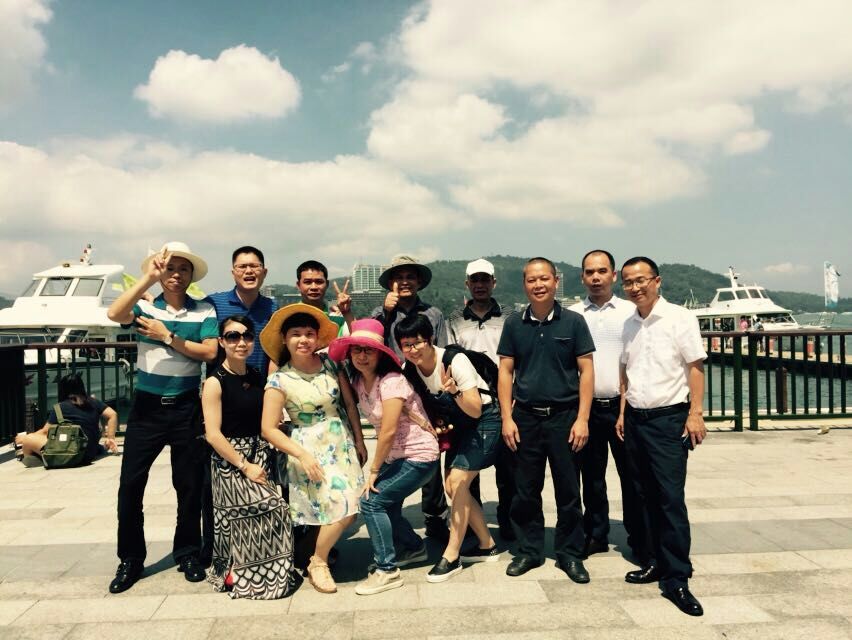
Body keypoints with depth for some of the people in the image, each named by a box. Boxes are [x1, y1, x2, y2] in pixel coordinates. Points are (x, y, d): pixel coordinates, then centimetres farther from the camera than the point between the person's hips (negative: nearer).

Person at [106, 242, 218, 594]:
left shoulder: (204, 311, 0)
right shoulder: (144, 307, -1)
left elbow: (209, 352, -10)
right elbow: (114, 314, -23)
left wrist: (168, 337, -15)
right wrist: (148, 277, -27)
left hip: (187, 407, 0)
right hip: (147, 406, 0)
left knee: (189, 484, 9)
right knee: (130, 483, 3)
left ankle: (187, 553, 26)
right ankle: (130, 559, 21)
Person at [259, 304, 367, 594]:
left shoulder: (330, 364, -1)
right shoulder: (279, 380, -12)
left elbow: (350, 403, 5)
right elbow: (269, 428, -11)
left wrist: (359, 441, 5)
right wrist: (302, 455, -17)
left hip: (343, 443, 5)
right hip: (311, 449, -5)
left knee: (349, 509, 5)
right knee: (342, 507, -14)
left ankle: (323, 547, 33)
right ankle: (317, 563, 10)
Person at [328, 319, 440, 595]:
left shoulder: (391, 381, -23)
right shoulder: (359, 381, 1)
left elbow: (388, 431, -23)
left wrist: (374, 472, -15)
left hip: (418, 456, -8)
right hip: (395, 457, 8)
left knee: (371, 501, -12)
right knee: (384, 504, 9)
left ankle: (387, 570, 2)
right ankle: (414, 547, 36)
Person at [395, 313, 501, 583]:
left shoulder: (455, 361, -27)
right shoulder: (409, 370, -10)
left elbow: (476, 410, -27)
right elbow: (426, 406, 5)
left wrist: (454, 391, -43)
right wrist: (433, 426, -14)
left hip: (485, 421, -7)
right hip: (460, 425, 7)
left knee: (457, 481, -14)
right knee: (452, 486, 5)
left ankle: (451, 556, -2)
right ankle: (487, 545, 21)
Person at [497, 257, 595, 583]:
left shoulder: (573, 322, -2)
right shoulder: (514, 324, 3)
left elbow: (586, 371, -2)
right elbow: (505, 372, 5)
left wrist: (582, 419, -8)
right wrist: (507, 418, -2)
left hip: (564, 416, -1)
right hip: (526, 417, 2)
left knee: (568, 491, 7)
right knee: (526, 490, 10)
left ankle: (570, 553, 23)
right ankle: (529, 550, 26)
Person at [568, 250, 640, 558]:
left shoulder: (630, 312, 2)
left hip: (622, 405, -1)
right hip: (587, 406, 2)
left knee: (631, 475, 6)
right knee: (591, 477, 12)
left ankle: (638, 536, 22)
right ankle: (595, 536, 26)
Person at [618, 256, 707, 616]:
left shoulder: (679, 318, -6)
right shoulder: (629, 324, 10)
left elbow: (695, 367, -8)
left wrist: (695, 414, -14)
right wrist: (624, 412, 11)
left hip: (668, 418, -6)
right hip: (635, 418, 6)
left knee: (671, 499, -6)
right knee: (645, 496, 12)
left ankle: (676, 579, 3)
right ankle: (654, 562, 25)